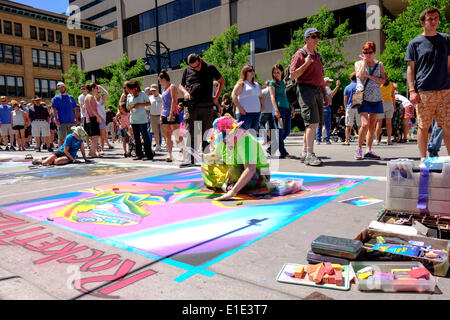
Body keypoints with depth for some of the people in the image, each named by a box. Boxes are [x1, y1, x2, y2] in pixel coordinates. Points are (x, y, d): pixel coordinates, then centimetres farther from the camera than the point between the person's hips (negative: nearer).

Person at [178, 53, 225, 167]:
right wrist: (185, 92, 0)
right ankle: (191, 159, 3)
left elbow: (222, 81, 17)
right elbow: (181, 85, 23)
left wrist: (216, 97, 8)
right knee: (190, 133, -2)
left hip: (206, 106, -1)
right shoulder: (187, 70, 13)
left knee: (206, 134, 2)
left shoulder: (210, 68, 7)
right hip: (191, 106, 1)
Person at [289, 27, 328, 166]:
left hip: (317, 91, 9)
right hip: (306, 90, -8)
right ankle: (310, 155, -16)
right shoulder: (300, 54, -2)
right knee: (312, 122, -17)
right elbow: (293, 75, -10)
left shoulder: (317, 55, 23)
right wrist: (306, 64, -17)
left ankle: (305, 153, 15)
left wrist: (325, 94, 23)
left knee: (314, 123, 8)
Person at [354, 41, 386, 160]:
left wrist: (369, 76, -9)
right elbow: (360, 76, -13)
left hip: (376, 98, 3)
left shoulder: (379, 64, 12)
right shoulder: (358, 63, 7)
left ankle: (368, 150, 9)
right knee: (365, 124, -17)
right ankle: (359, 148, -1)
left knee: (372, 125, 3)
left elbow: (383, 80, 1)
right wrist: (364, 61, -5)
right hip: (363, 97, -3)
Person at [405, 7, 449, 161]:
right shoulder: (415, 43, 6)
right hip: (423, 92, -3)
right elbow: (410, 68, 3)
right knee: (423, 126, 1)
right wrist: (412, 91, -6)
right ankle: (423, 158, 11)